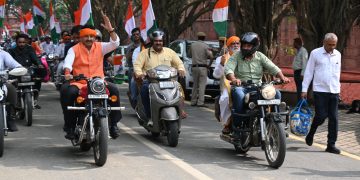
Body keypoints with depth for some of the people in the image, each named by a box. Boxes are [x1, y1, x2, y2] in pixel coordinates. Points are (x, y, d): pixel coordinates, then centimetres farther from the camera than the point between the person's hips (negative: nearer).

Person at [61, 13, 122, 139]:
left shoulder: (100, 47, 11)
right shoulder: (74, 49, 5)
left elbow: (115, 44, -1)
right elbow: (68, 62, -10)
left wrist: (110, 29, -16)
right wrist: (67, 72, -32)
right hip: (79, 83, -2)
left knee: (114, 90, -24)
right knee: (67, 92, -31)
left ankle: (113, 124, -16)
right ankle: (69, 125, -20)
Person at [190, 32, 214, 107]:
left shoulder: (193, 45, 6)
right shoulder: (205, 46, -6)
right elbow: (211, 57, -13)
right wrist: (209, 65, 3)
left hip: (194, 67, 4)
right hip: (202, 67, -4)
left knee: (195, 85, 12)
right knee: (202, 85, -5)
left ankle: (193, 102, 13)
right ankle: (200, 102, -11)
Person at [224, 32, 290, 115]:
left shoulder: (260, 56, 10)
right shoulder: (236, 56, 2)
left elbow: (272, 68, 2)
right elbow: (228, 69, -14)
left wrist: (282, 77, -17)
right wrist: (233, 79, -36)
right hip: (241, 87, -3)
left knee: (276, 93, -15)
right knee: (238, 93, -38)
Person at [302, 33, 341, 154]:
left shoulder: (337, 54, 10)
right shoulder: (315, 53, -2)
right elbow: (308, 72, 0)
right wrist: (304, 89, -3)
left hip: (334, 91, 4)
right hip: (320, 91, -4)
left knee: (333, 118, 1)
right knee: (321, 116, -7)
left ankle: (331, 144, 6)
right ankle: (311, 134, 22)